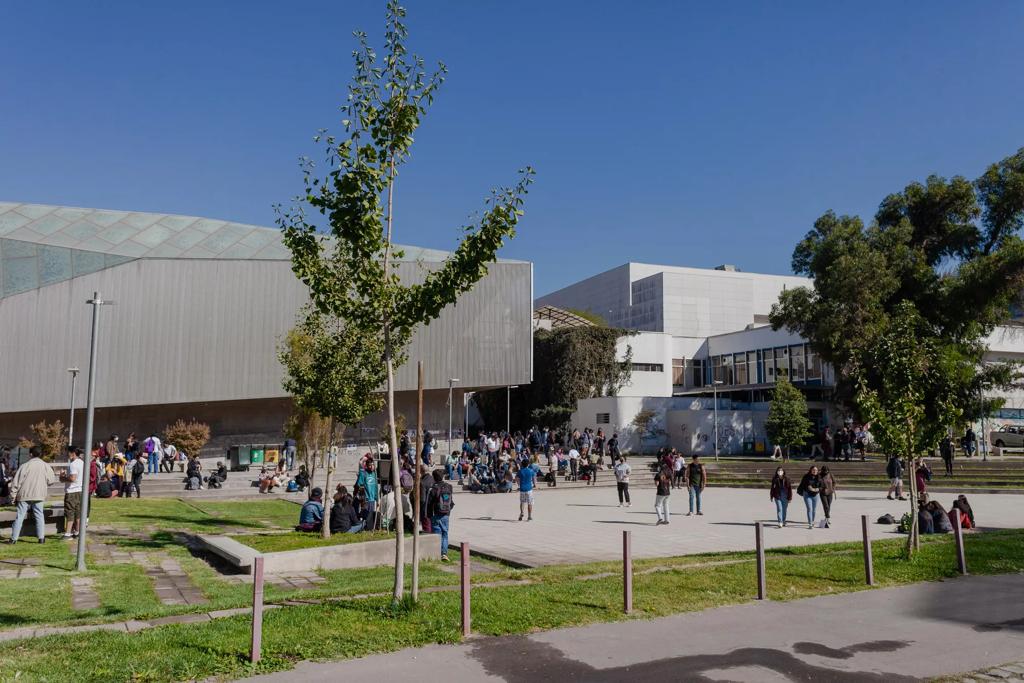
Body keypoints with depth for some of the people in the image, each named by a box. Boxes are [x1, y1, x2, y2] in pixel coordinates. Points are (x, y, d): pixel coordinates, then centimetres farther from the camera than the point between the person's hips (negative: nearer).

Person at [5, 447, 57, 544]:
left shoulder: (25, 465, -7)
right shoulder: (46, 466, -1)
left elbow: (16, 482, -5)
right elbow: (51, 480, 3)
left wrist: (13, 495, 2)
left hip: (24, 495, -2)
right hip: (39, 495, 2)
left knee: (19, 516, 5)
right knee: (39, 515, 9)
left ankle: (14, 538, 7)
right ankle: (41, 537, 5)